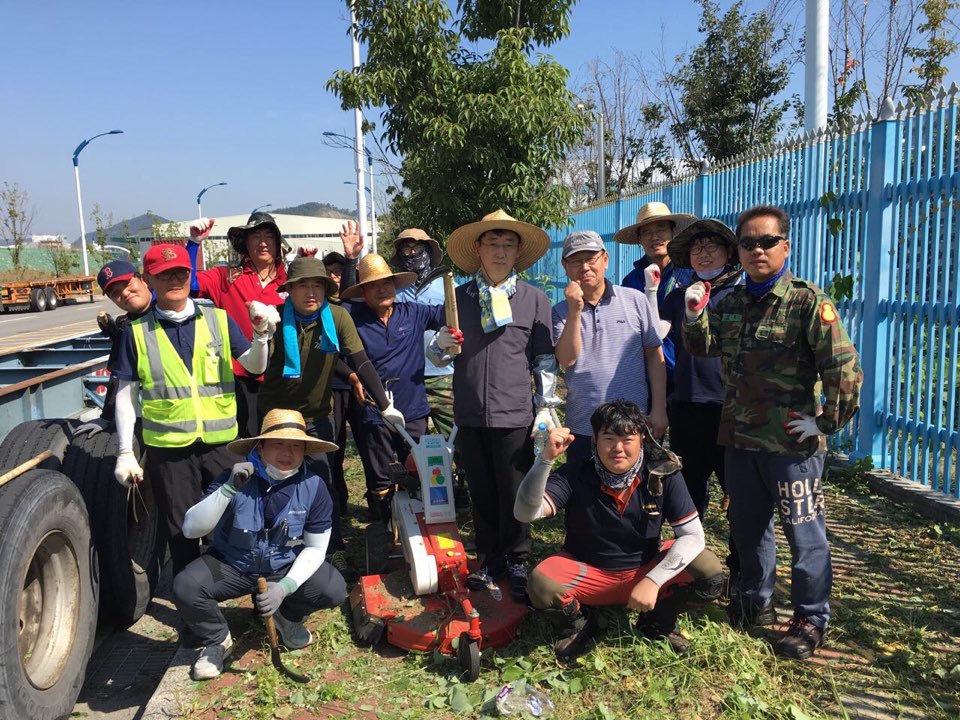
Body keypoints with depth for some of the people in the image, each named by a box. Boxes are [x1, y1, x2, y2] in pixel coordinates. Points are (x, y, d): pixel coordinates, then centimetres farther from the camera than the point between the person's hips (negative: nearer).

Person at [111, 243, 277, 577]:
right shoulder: (137, 332, 0)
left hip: (221, 442, 1)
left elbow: (255, 367, 0)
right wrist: (126, 452, -1)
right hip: (167, 448, 0)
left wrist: (261, 335, -20)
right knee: (181, 531, 12)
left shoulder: (218, 319, 2)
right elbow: (125, 394, 2)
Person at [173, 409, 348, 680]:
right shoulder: (235, 478, -19)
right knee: (185, 587, -27)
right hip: (232, 564, -1)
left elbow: (315, 548, -10)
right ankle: (217, 640, 6)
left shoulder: (313, 487, -17)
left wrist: (286, 586, -26)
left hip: (286, 566, 1)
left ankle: (288, 616, 14)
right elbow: (190, 529, -26)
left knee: (333, 589, -22)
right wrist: (229, 489, -39)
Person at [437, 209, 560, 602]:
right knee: (482, 493, 11)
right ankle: (489, 559, 27)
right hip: (470, 413, 2)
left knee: (515, 495, 4)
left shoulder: (534, 299, 4)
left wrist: (546, 407, -1)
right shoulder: (457, 296, 8)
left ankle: (517, 562, 23)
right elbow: (439, 354, 14)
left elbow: (545, 359, 5)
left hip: (515, 413, -2)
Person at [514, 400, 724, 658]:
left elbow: (693, 535, -15)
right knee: (540, 585, -32)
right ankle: (575, 623, 4)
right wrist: (546, 458, -46)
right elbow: (525, 513, -32)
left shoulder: (664, 474, -16)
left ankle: (657, 622, 9)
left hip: (645, 568, 2)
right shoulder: (575, 475, -20)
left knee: (710, 574, -21)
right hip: (586, 572, -2)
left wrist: (654, 580, -28)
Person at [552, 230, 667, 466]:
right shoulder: (561, 312, 3)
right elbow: (567, 359, -11)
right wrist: (575, 310, -18)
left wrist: (659, 409, 0)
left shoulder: (635, 300, 1)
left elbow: (654, 356, 4)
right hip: (582, 428, 1)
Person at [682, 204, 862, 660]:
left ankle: (810, 618, 23)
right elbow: (701, 347, 10)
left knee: (804, 531, 5)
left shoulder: (808, 301, -10)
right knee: (747, 524, 18)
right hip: (739, 437, 6)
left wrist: (826, 422, -11)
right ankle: (754, 602, 36)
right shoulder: (730, 303, 9)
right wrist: (694, 314, -8)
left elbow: (844, 368, -12)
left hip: (791, 441, -6)